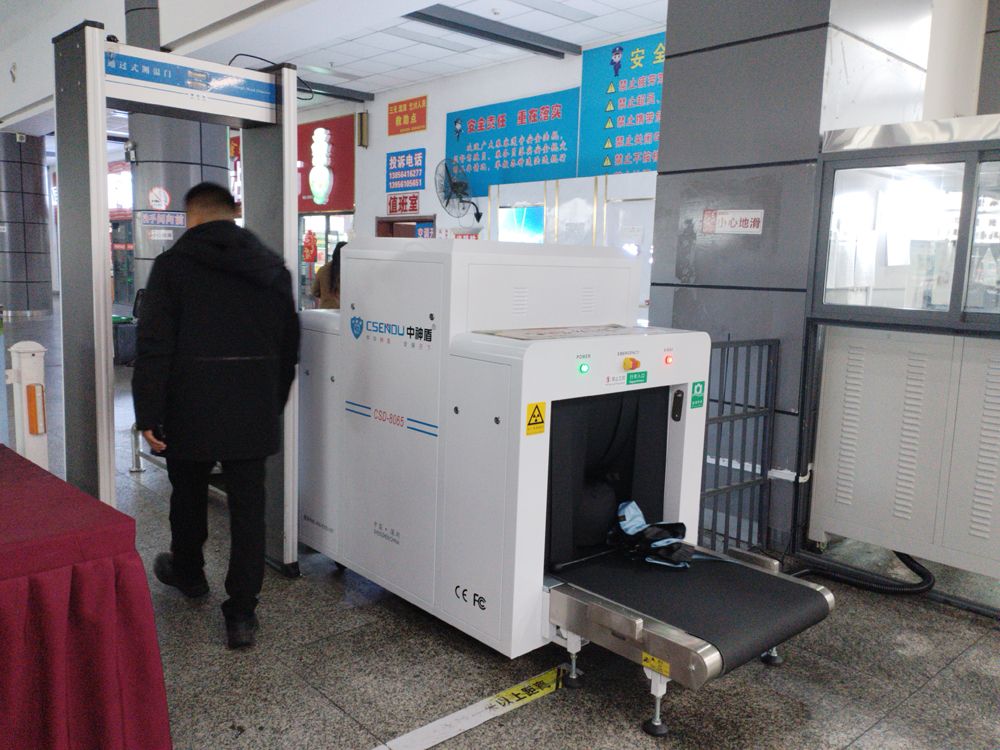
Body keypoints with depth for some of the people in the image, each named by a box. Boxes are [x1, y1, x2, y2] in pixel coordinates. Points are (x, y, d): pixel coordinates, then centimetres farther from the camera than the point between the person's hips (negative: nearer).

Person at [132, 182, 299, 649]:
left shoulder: (173, 264, -5)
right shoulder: (272, 267, 6)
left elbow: (155, 347, -11)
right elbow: (289, 345, 9)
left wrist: (147, 414, -6)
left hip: (190, 408, -2)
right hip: (254, 412, 2)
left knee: (189, 493, 20)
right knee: (248, 506, 4)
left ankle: (188, 572, 44)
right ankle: (241, 614, 6)